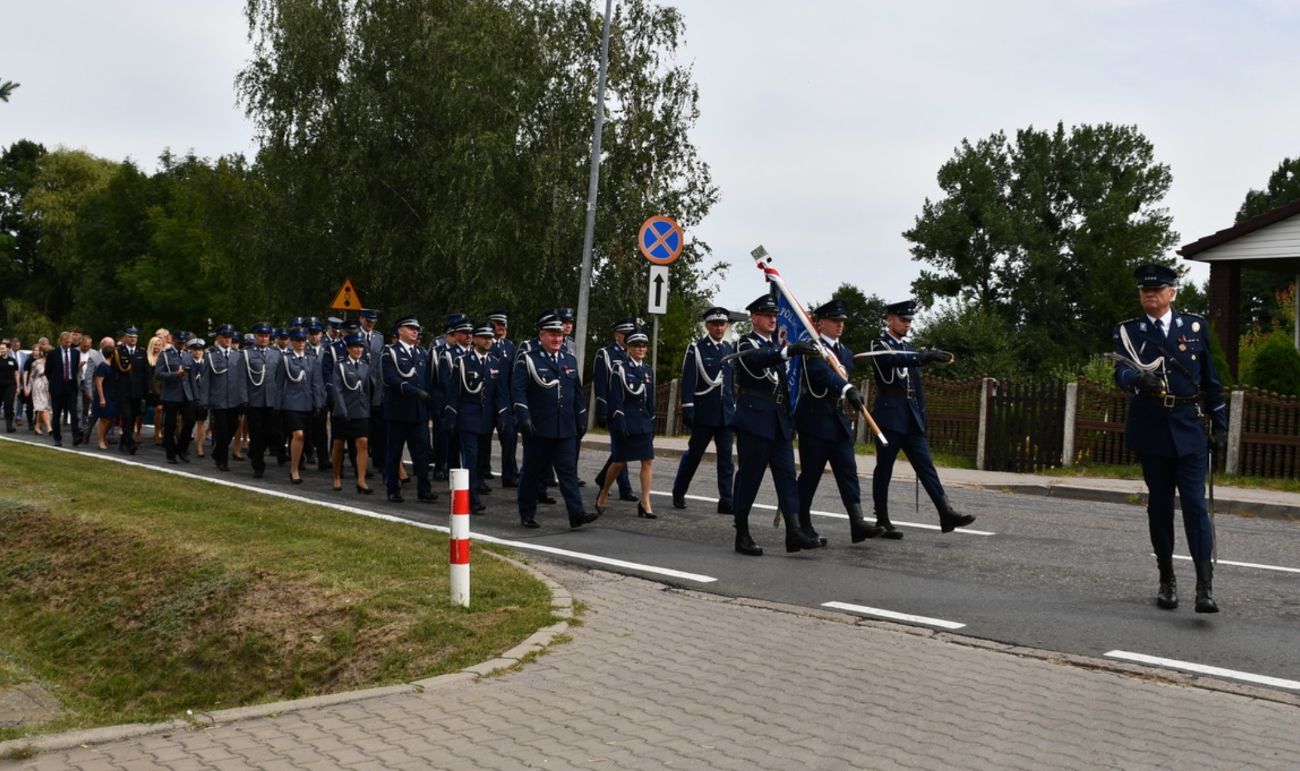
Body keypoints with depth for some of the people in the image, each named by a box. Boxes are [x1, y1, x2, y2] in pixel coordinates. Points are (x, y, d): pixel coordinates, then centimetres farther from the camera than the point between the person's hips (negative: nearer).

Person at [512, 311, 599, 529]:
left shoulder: (570, 360, 14)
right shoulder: (527, 360, -2)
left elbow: (577, 393, 17)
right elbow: (519, 391, -10)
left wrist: (581, 420, 13)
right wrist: (524, 418, -19)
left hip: (566, 429, 4)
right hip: (538, 429, -4)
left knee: (568, 470, -2)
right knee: (533, 471, 6)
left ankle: (576, 514, -6)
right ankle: (527, 514, 17)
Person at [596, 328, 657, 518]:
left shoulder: (648, 370, 11)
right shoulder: (620, 368, -6)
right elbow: (615, 398, -12)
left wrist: (652, 423, 12)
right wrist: (620, 423, -18)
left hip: (643, 422, 5)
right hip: (626, 422, -5)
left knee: (648, 461, -4)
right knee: (620, 462, 2)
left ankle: (645, 503, -1)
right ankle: (603, 494, 24)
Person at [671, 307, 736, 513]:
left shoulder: (730, 350, 12)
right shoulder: (696, 348, -2)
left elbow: (733, 382, 16)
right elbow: (688, 381, -7)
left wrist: (734, 408, 13)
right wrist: (688, 409, -14)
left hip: (726, 413, 4)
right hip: (704, 413, -4)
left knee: (726, 459, 1)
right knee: (693, 455, 6)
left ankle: (726, 501, 2)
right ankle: (678, 494, 22)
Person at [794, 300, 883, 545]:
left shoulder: (845, 352, 16)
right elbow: (822, 372, -30)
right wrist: (848, 389, -43)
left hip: (839, 421, 7)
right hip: (815, 420, -7)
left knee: (848, 471, -2)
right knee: (811, 473, -1)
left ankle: (857, 524, -6)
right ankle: (803, 526, 10)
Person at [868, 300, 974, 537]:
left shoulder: (909, 348, 19)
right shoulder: (879, 345, -3)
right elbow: (893, 360, -27)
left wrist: (922, 415, 14)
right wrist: (926, 356, -39)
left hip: (911, 419, 6)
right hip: (889, 417, -6)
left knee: (926, 466, -1)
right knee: (884, 469, 0)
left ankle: (946, 514, -8)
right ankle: (882, 521, 7)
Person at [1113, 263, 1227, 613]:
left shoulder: (1195, 326, 8)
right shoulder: (1128, 331, 3)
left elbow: (1211, 379, 12)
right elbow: (1122, 371, -15)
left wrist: (1219, 425, 10)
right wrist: (1137, 378, -38)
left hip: (1189, 429, 0)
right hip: (1151, 430, 0)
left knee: (1195, 503, -8)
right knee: (1159, 504, 8)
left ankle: (1205, 585, -11)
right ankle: (1166, 580, 20)